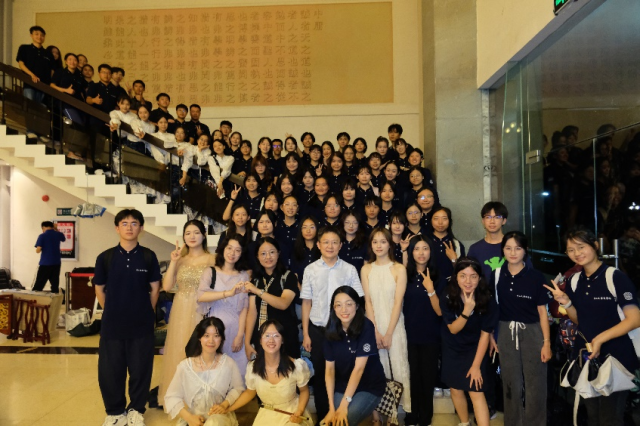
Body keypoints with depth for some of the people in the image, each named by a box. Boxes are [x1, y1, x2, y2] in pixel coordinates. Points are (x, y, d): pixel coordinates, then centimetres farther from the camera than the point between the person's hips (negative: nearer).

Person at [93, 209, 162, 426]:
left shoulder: (148, 256, -4)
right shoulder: (105, 257, -3)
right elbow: (99, 289, 7)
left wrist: (146, 313, 7)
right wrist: (113, 312, 9)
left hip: (142, 324, 0)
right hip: (112, 324, 1)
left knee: (140, 368, 9)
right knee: (110, 369, 9)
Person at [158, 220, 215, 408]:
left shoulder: (212, 259, -2)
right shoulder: (180, 260, 7)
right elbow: (167, 286, -3)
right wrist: (173, 262, -8)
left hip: (202, 312, -3)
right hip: (181, 313, 3)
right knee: (180, 352, 10)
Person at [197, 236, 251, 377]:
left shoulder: (244, 275, 6)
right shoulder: (210, 272, 2)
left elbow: (244, 307, 1)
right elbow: (200, 296, -17)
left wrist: (240, 335, -7)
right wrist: (228, 293, -29)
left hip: (234, 328, 1)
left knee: (234, 368, 1)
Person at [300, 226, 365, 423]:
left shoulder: (350, 270, -2)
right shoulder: (310, 270, 1)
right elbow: (306, 303, 3)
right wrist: (305, 333, 2)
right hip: (318, 329, 1)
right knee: (320, 374, 11)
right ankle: (323, 416, 28)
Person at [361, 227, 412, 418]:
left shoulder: (399, 269, -5)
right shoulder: (366, 269, 2)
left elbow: (398, 302, -8)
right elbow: (368, 302, 0)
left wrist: (389, 333, -10)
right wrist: (376, 331, -7)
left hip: (395, 325, -2)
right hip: (374, 325, 2)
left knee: (399, 367, 0)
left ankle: (405, 408, 14)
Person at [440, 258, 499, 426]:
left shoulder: (487, 300, -22)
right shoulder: (448, 296, -21)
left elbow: (485, 334, -15)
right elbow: (453, 329, -18)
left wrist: (476, 365, -13)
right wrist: (466, 311, -36)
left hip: (474, 349, -2)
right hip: (452, 349, 2)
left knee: (476, 392, -11)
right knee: (455, 389, 15)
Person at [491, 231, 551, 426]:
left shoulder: (536, 276, -8)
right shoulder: (497, 275, -2)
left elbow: (542, 311, -4)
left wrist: (546, 342, -6)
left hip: (532, 333, -2)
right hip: (506, 333, 2)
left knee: (535, 385, 7)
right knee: (511, 385, 14)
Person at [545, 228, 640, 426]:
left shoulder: (615, 277, -15)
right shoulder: (574, 281, 4)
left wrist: (600, 339, -21)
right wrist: (566, 303, -8)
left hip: (615, 358, -6)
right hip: (585, 356, 6)